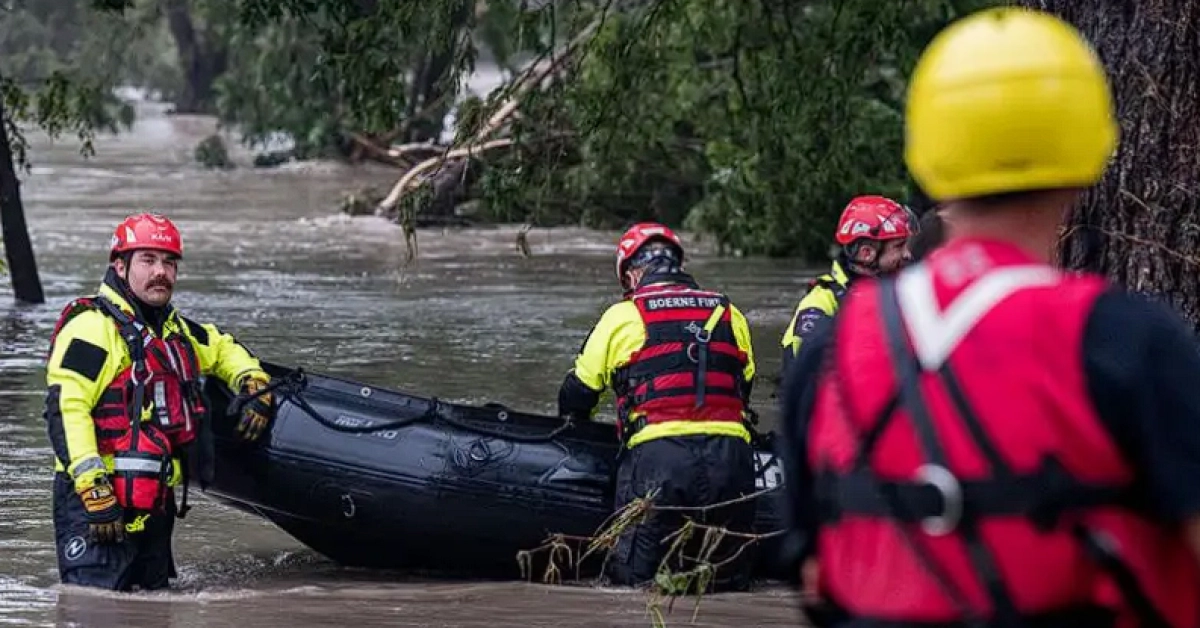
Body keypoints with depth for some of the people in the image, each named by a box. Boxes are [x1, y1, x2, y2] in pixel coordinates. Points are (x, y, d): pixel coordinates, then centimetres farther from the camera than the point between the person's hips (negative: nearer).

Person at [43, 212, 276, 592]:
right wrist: (93, 488, -25)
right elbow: (64, 408, -18)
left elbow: (223, 348, 39)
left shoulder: (175, 330, 19)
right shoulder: (93, 326, -10)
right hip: (98, 501, -9)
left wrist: (254, 385, 17)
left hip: (155, 500, 9)